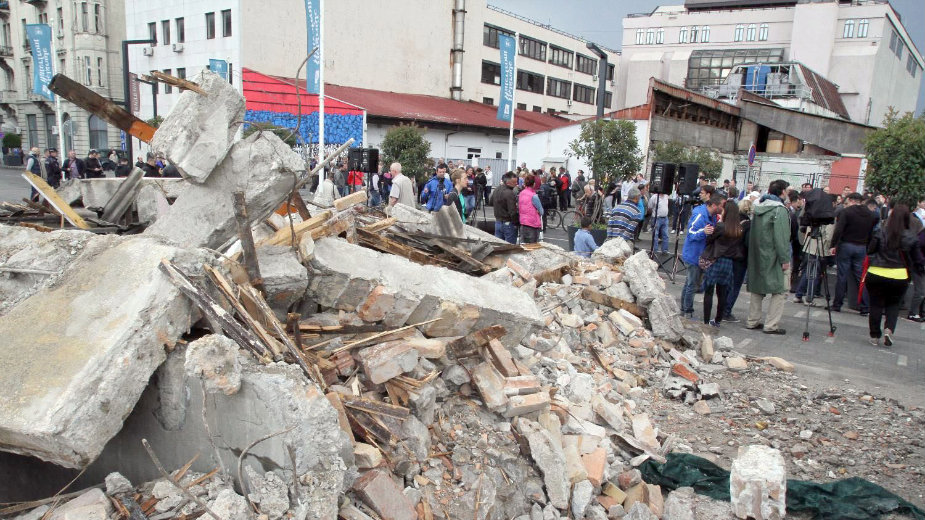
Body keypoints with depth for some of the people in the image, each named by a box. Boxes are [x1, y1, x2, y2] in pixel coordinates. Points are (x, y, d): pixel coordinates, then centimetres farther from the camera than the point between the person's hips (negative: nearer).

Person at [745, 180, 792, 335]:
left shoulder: (758, 208, 10)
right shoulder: (779, 210, -14)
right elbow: (781, 237, -18)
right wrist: (784, 259, -15)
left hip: (758, 257, 8)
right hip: (773, 257, -8)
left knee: (757, 289, 15)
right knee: (780, 290, 0)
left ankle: (752, 321, 18)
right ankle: (771, 325, -1)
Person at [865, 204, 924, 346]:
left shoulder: (880, 234, -8)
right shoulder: (911, 238, -5)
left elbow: (870, 251, 0)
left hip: (876, 274, -1)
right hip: (899, 277, 1)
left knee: (876, 305, 10)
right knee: (893, 304, 20)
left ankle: (875, 336, 15)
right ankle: (889, 329, 0)